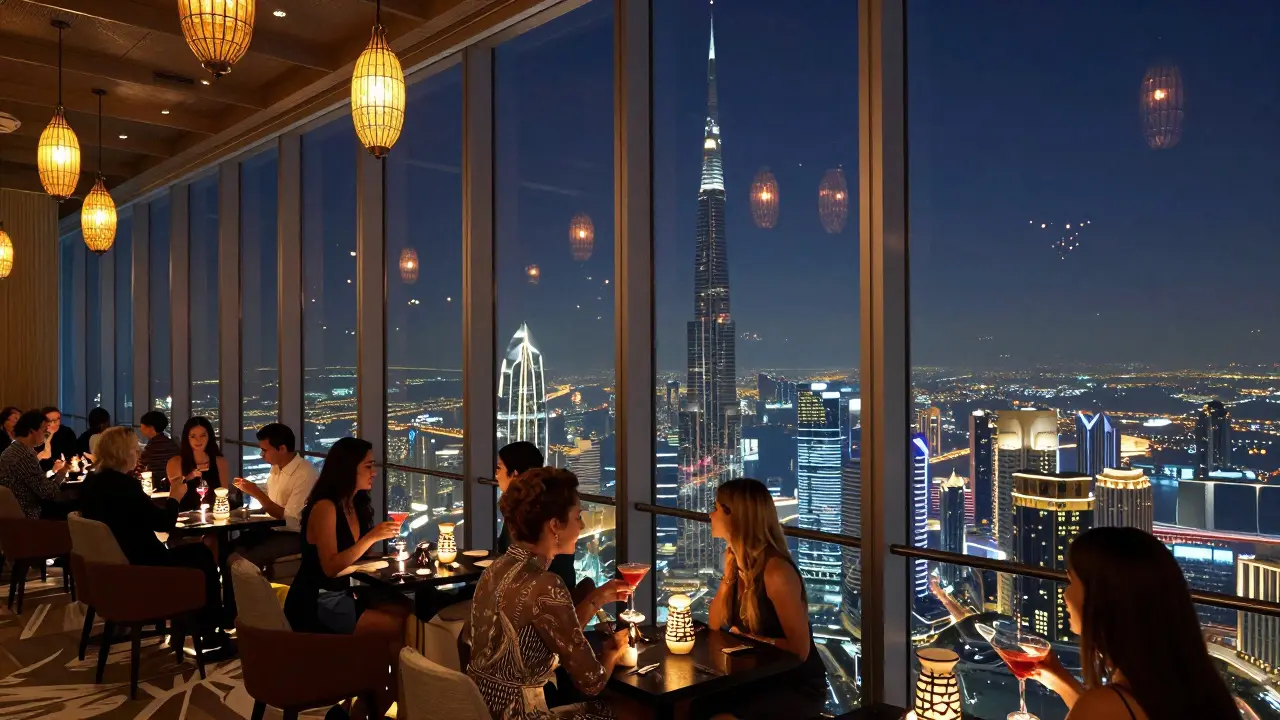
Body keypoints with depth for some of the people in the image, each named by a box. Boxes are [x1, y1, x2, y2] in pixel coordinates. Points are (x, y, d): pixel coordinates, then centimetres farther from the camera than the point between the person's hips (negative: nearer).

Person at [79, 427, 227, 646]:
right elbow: (165, 523, -19)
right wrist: (174, 498, -2)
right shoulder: (123, 484, -24)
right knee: (202, 554, 9)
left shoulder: (92, 481, 4)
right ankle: (211, 629, 17)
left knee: (194, 552, 22)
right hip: (136, 566, -9)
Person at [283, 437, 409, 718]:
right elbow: (330, 567, -23)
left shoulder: (356, 505, 9)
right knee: (399, 628, -19)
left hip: (342, 598, 8)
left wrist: (380, 536, 2)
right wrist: (371, 537, -26)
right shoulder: (325, 508, -16)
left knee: (407, 615, -14)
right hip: (315, 607, -8)